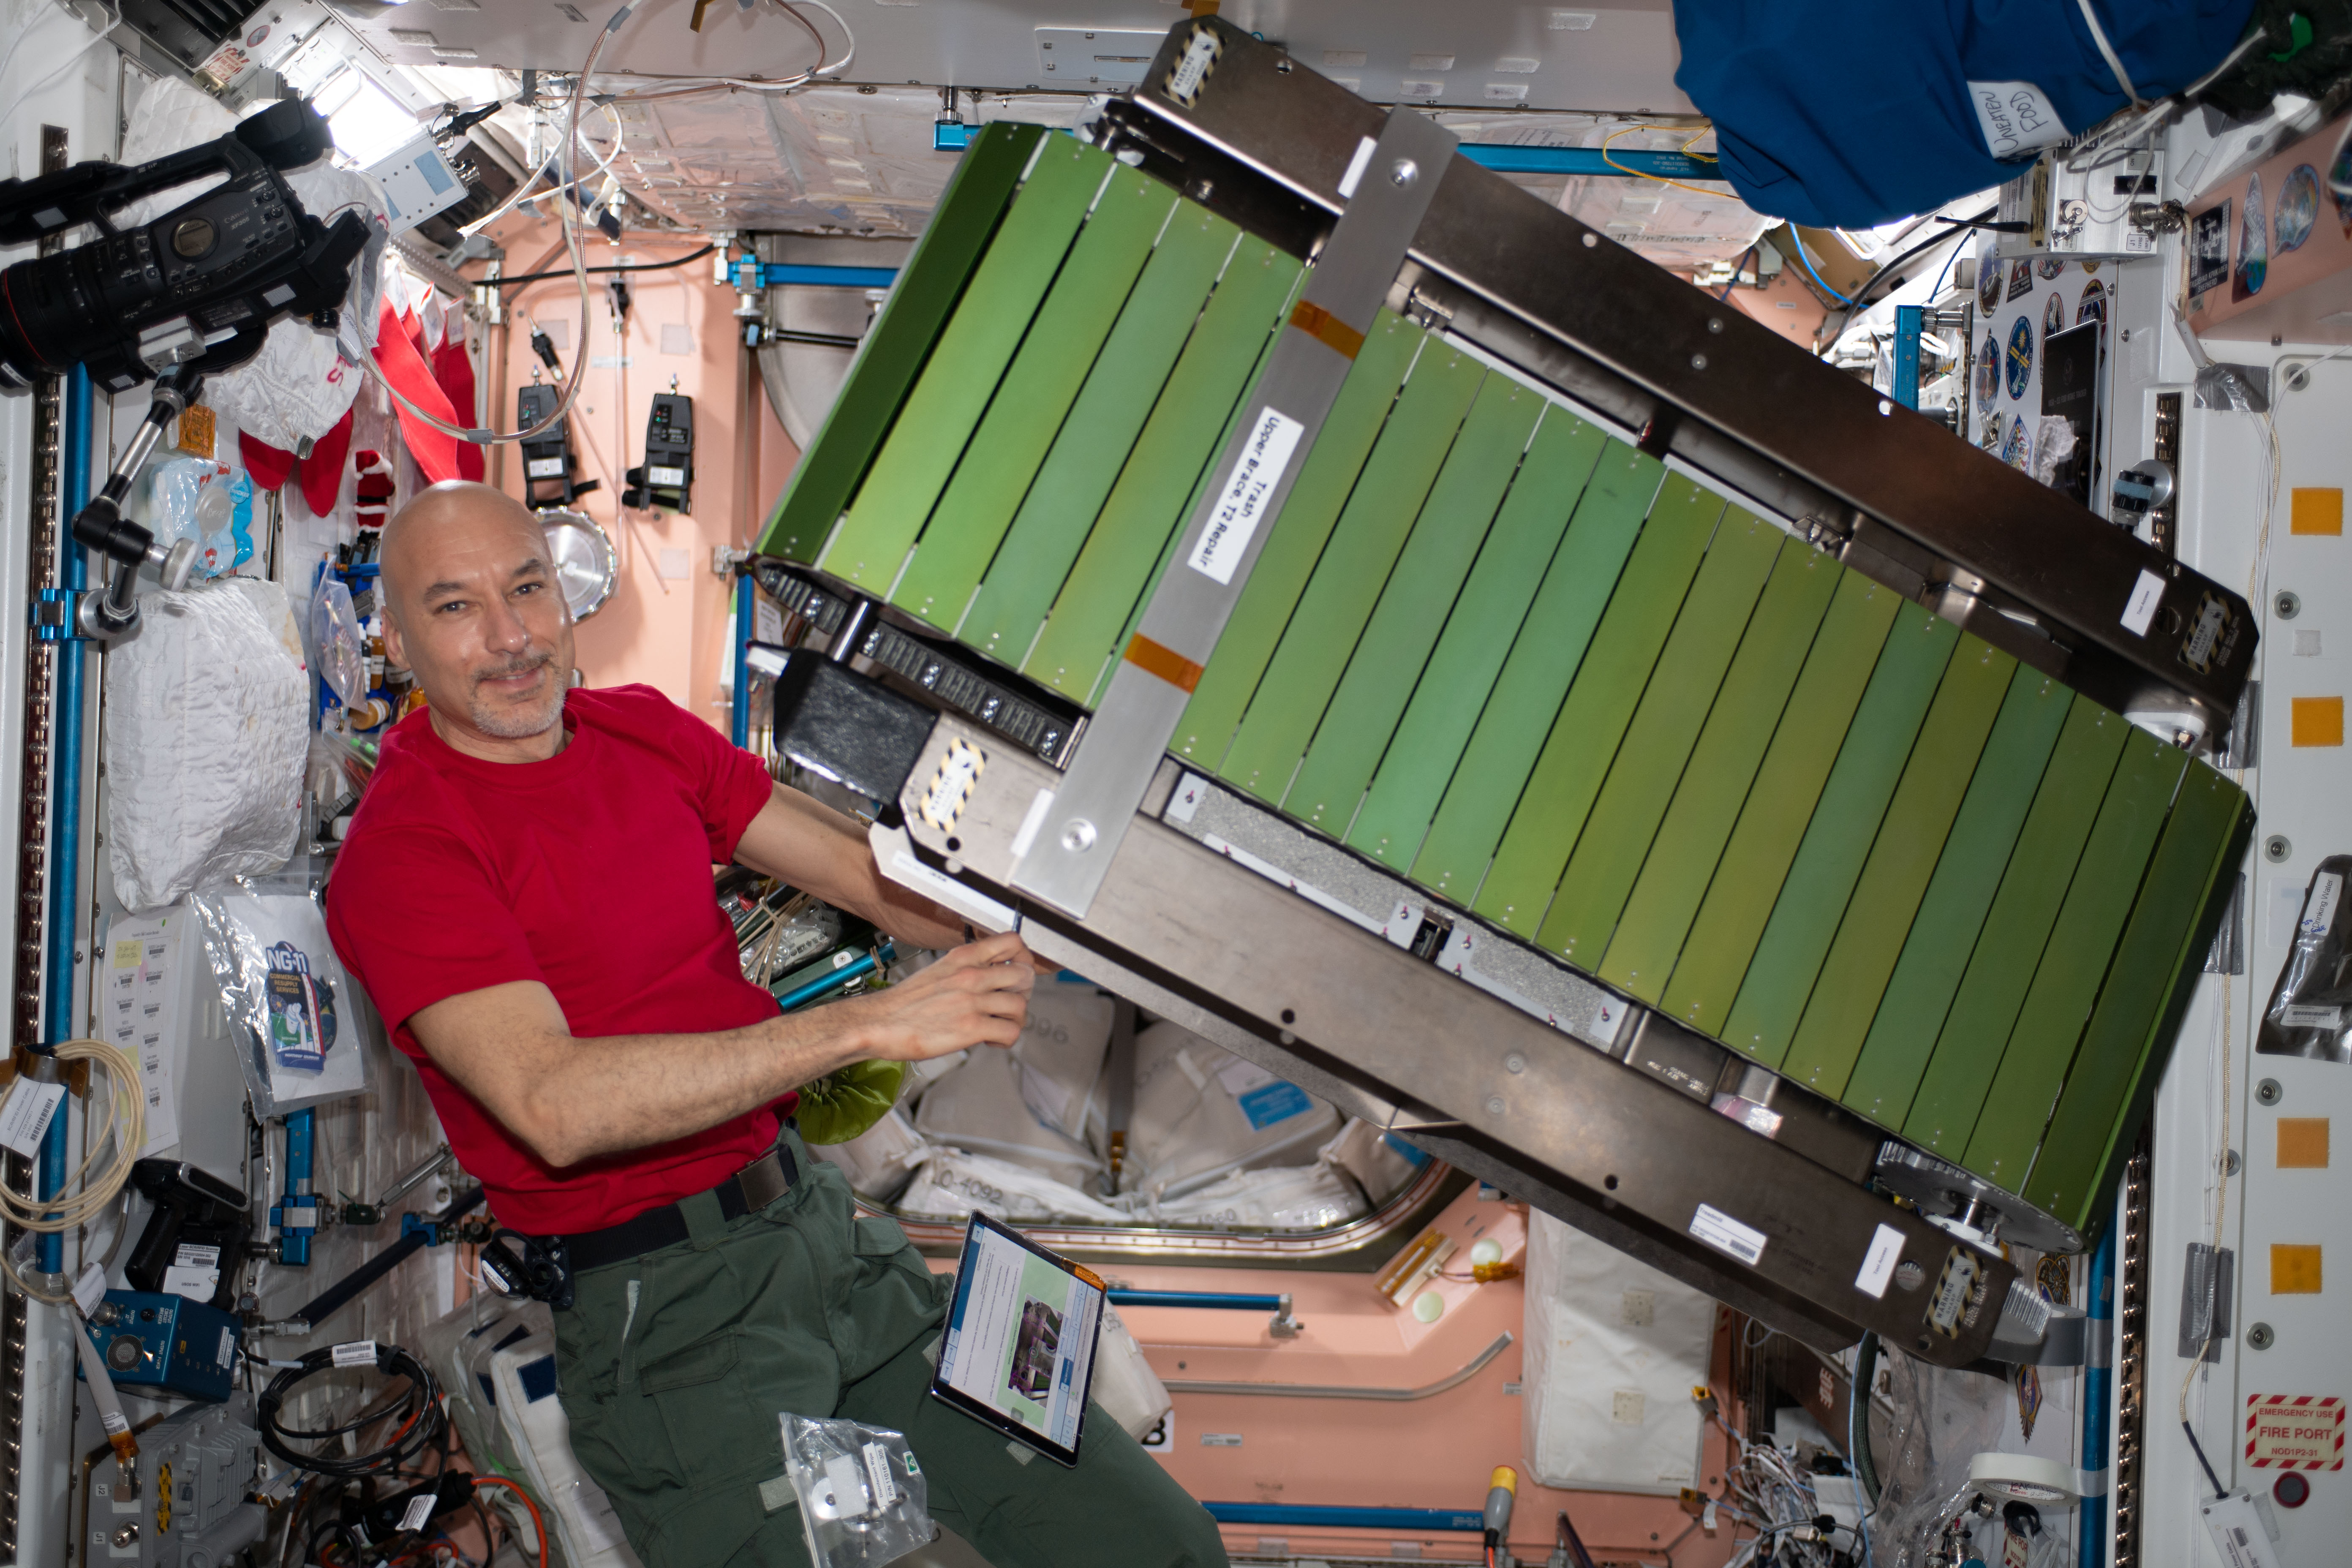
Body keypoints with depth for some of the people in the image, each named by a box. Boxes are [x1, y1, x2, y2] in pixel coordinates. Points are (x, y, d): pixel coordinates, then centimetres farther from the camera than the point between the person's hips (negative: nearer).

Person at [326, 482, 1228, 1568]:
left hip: (817, 1222, 6)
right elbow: (554, 1106, -23)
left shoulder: (643, 732, 12)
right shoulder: (399, 852, -10)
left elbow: (869, 873, 14)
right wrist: (871, 1024, -26)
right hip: (656, 1306, -6)